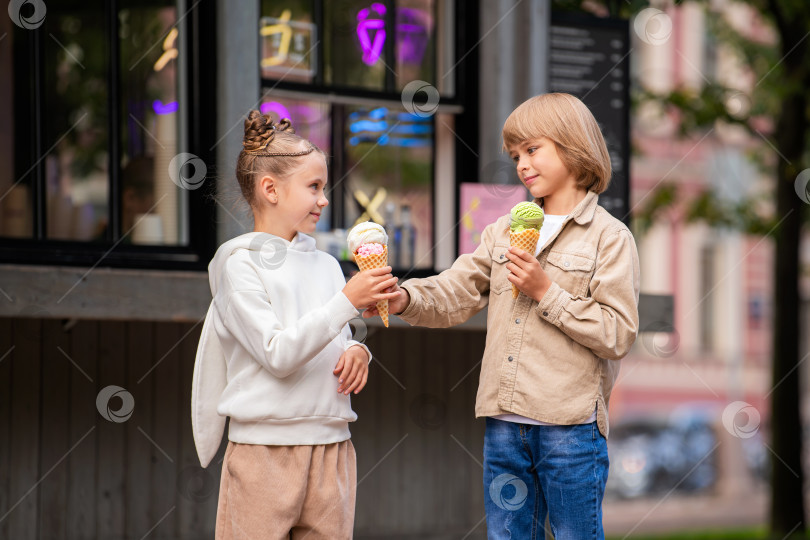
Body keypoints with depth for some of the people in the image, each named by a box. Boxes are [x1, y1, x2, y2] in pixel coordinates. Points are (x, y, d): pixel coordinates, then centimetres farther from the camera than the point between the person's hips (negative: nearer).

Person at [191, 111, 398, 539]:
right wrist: (347, 302, -19)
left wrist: (357, 353, -3)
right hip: (264, 450, -5)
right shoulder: (240, 263, -5)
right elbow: (278, 355, -15)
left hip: (332, 449, 5)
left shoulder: (326, 265, 12)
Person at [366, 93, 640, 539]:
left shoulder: (609, 238, -2)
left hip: (570, 424, -5)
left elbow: (618, 334, -10)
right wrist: (404, 299, -13)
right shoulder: (504, 232, 15)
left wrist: (546, 292, -13)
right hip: (505, 423, 5)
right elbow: (453, 294, 6)